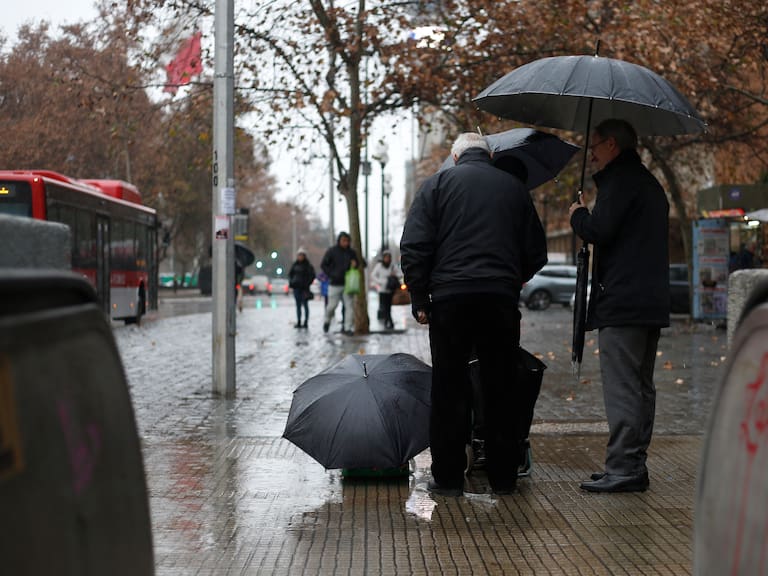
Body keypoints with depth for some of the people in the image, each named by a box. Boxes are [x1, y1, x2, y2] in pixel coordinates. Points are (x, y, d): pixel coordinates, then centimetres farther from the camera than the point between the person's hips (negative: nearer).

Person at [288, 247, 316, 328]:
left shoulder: (308, 265, -6)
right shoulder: (295, 264, 9)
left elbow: (312, 276, -7)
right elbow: (290, 273, 17)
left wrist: (307, 284, -13)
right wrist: (291, 282, 4)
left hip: (304, 288, -5)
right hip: (296, 287, 5)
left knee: (305, 305, -1)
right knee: (298, 305, 8)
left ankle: (305, 322, 2)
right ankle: (298, 322, 11)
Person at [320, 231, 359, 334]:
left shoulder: (351, 253, 6)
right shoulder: (331, 251, -3)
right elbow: (323, 264, 0)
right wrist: (331, 275, -10)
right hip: (335, 284, -3)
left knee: (349, 305, -6)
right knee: (332, 305, 0)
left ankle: (347, 327, -2)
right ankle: (327, 321, 28)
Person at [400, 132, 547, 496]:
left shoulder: (438, 183, 5)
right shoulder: (514, 187, 13)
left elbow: (414, 247, -3)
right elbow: (536, 252, 13)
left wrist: (419, 298, 3)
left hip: (450, 298, -2)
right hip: (501, 299, 2)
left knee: (449, 388, 4)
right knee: (500, 388, 9)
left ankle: (448, 476, 6)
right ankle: (503, 476, 13)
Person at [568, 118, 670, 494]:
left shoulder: (620, 180, -9)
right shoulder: (650, 184, 22)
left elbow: (599, 230, -18)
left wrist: (577, 214, 1)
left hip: (622, 305, -10)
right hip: (652, 304, 10)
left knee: (621, 388, -10)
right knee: (641, 388, 12)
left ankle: (622, 468, -10)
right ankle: (635, 466, 17)